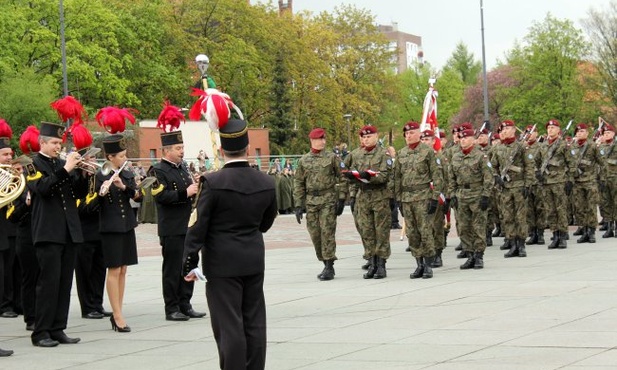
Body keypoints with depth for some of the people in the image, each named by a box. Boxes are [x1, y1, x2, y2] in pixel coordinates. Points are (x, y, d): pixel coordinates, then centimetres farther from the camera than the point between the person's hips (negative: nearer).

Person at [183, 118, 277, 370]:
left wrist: (190, 263, -5)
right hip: (254, 262, 5)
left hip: (222, 264, -5)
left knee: (229, 326, -1)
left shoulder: (213, 182, -14)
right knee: (254, 324, 11)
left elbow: (198, 226, -12)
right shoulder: (266, 183, 0)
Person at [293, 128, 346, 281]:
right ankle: (326, 265, 14)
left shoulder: (332, 157, 3)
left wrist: (341, 199, -5)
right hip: (311, 201, 3)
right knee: (315, 234, 3)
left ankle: (329, 267, -6)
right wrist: (298, 205, 5)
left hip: (329, 199, -3)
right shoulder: (303, 160, 10)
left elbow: (342, 178, 3)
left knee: (327, 232, -9)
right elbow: (298, 183, 10)